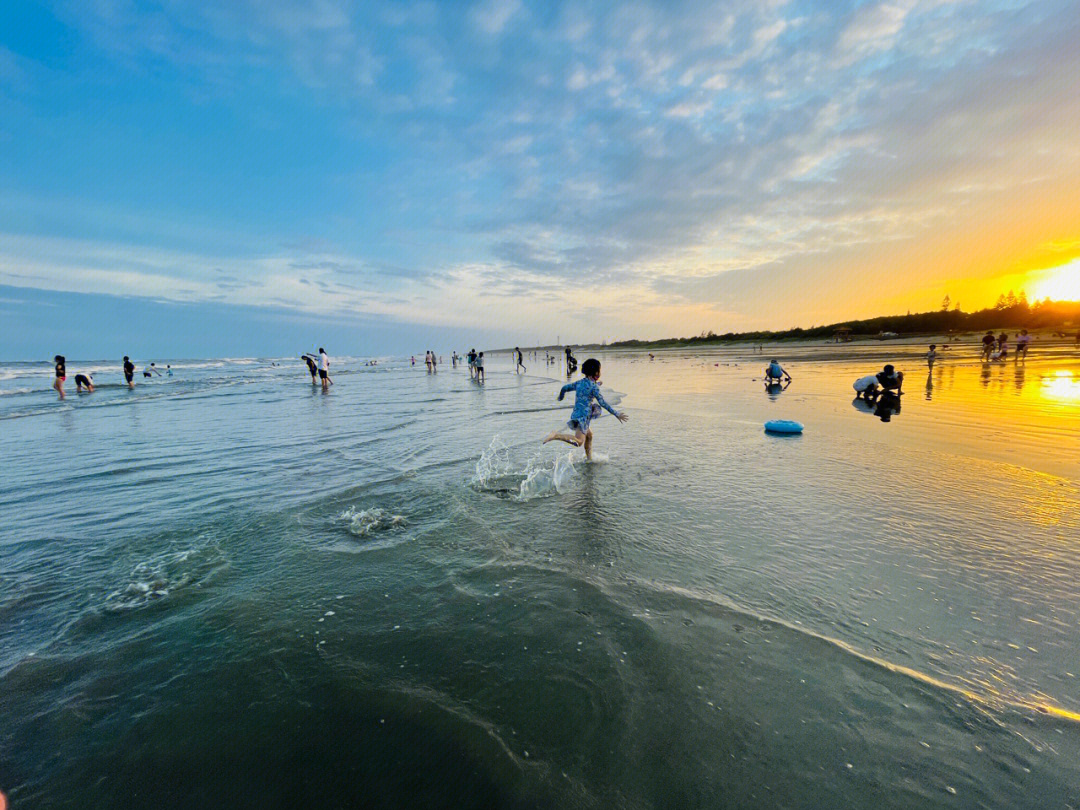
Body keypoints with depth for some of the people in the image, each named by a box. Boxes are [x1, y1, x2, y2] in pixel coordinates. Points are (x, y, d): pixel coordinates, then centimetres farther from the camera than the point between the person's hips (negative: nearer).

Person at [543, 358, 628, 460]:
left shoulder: (580, 382, 12)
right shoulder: (593, 386, -10)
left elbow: (564, 388, 21)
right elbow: (603, 403, -12)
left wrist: (560, 397, 43)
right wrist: (616, 414, -5)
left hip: (576, 414, 9)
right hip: (583, 416, -9)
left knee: (589, 434, 27)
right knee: (579, 442, -18)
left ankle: (589, 458, 33)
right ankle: (556, 435, -30)